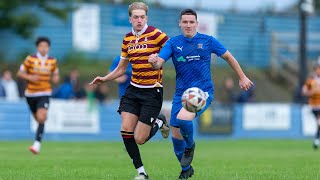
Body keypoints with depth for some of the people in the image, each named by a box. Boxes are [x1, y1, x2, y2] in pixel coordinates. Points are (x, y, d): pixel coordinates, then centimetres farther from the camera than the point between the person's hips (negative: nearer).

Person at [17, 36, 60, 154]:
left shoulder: (52, 61, 0)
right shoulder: (30, 59, -6)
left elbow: (55, 74, 16)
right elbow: (20, 73, -1)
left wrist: (56, 79, -8)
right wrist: (29, 77, -19)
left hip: (44, 94, -1)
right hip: (31, 93, 1)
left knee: (41, 118, -20)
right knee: (38, 118, 13)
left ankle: (37, 144, -22)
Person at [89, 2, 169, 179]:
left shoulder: (156, 35, -11)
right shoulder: (127, 39, 8)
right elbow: (121, 69, 17)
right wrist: (104, 79, 3)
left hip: (152, 92, -6)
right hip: (133, 90, 6)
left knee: (139, 139, -8)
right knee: (126, 130, -9)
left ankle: (159, 122, 23)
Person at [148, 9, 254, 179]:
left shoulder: (208, 41, -1)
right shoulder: (173, 42, 1)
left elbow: (228, 57, 11)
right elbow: (158, 63, -10)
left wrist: (242, 77, 15)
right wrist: (154, 61, -35)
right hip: (181, 93, 3)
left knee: (182, 119, -30)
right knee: (176, 134, 3)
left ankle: (190, 145, 3)